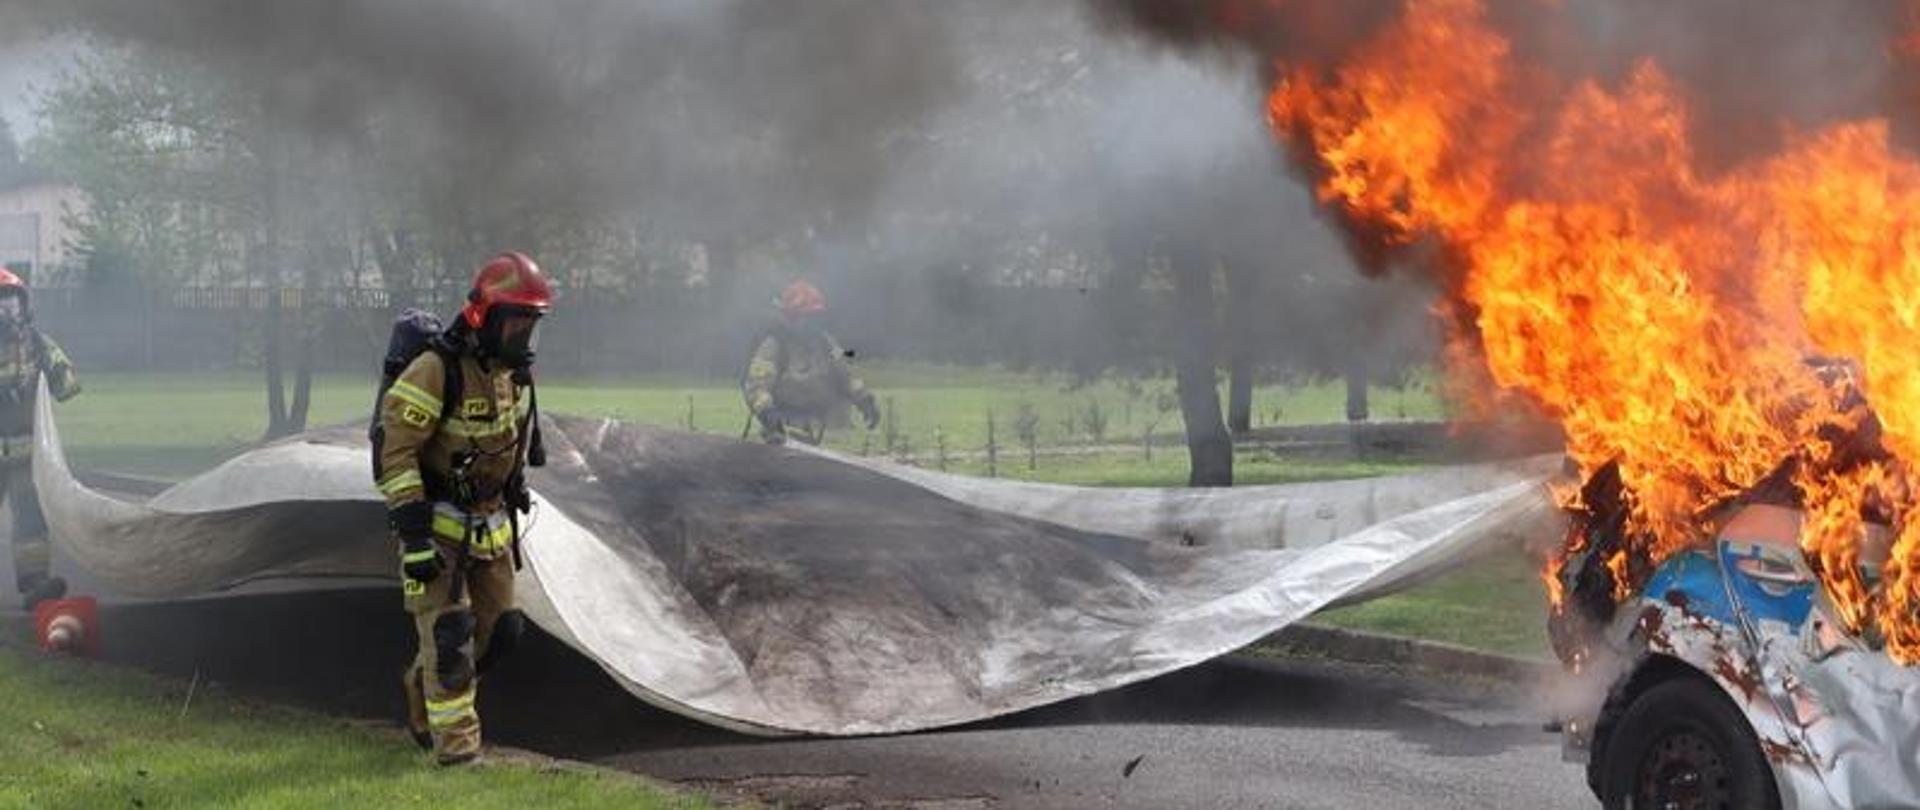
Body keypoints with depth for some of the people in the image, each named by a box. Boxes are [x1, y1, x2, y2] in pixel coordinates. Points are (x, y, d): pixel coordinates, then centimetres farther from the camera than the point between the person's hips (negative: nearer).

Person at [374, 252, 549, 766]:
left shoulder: (516, 374, 6)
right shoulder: (437, 371, -21)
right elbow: (392, 450, -22)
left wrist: (513, 519, 22)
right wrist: (414, 534, -25)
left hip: (489, 525, 8)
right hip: (438, 524, -8)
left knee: (497, 630, 9)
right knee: (449, 632, -11)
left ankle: (423, 691, 33)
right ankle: (456, 745, -5)